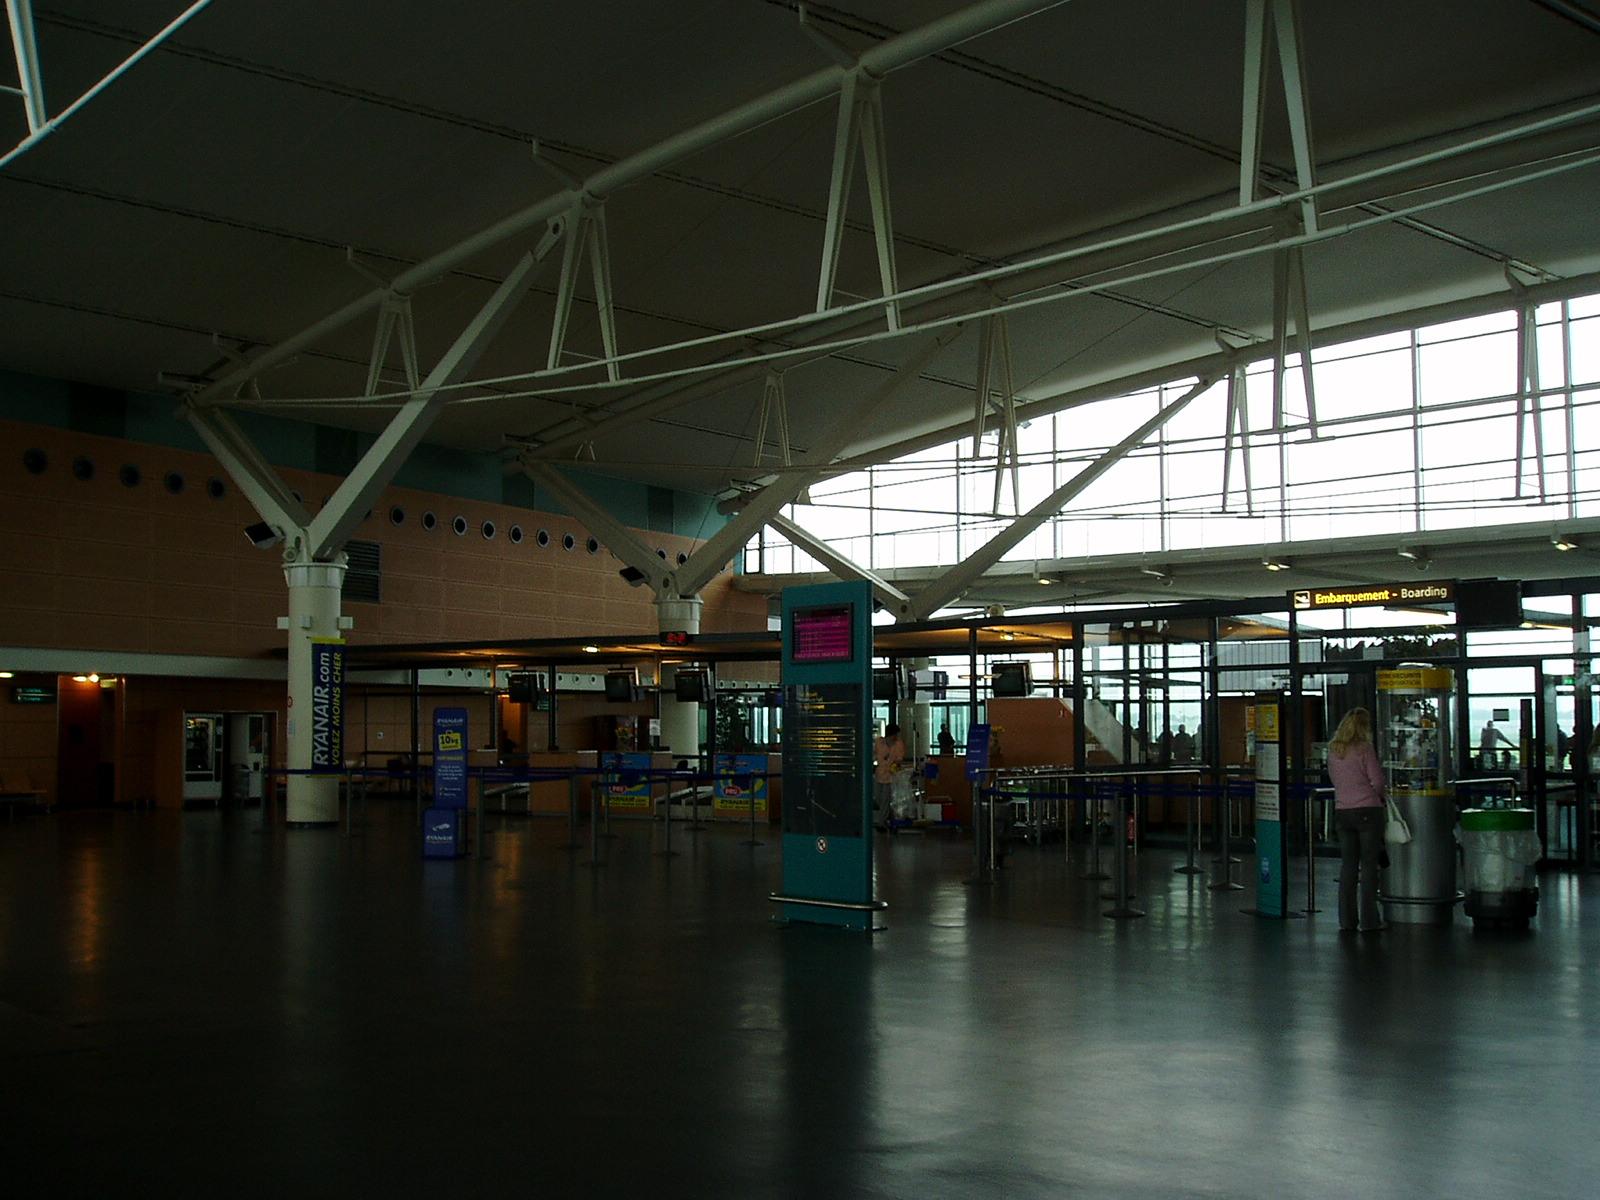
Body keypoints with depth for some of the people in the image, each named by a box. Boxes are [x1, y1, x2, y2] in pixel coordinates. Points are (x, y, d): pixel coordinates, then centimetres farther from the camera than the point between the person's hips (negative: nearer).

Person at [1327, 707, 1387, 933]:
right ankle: (1368, 921, 2)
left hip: (1342, 811, 5)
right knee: (1368, 865, 1)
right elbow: (1378, 781, -10)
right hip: (1367, 810, -5)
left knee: (1347, 865, 11)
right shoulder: (1364, 748, -10)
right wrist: (1378, 795, 9)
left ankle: (1346, 920, 12)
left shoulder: (1333, 749, 6)